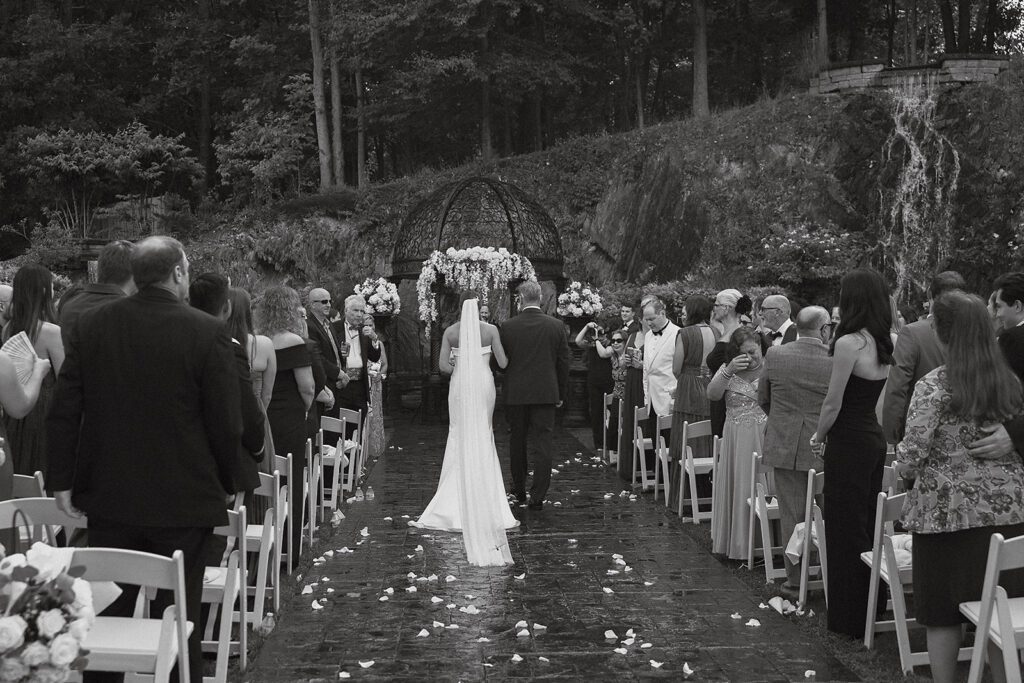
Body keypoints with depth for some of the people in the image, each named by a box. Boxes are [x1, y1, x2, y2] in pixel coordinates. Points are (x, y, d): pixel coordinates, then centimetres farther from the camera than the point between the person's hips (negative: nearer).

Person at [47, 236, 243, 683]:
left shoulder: (90, 327, -1)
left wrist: (63, 480, 7)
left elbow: (64, 413, 0)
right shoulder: (208, 333, -12)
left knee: (107, 614, 14)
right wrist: (226, 485, 4)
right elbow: (225, 422, -9)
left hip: (110, 499, 3)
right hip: (183, 501, -3)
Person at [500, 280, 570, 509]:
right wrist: (560, 394, 12)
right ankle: (537, 496, -1)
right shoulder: (556, 326, -3)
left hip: (516, 393, 0)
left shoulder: (508, 327, -6)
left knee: (517, 442, 16)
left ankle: (519, 490, 27)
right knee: (543, 444, 2)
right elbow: (564, 363, 2)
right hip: (546, 393, 0)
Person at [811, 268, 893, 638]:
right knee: (867, 527, 17)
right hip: (875, 438, 8)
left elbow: (833, 404, -16)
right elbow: (874, 397, 11)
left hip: (849, 444, -8)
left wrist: (818, 436, 1)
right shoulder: (883, 343, 6)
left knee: (846, 530, 2)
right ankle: (871, 609, 25)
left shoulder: (850, 343, -19)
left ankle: (850, 618, 11)